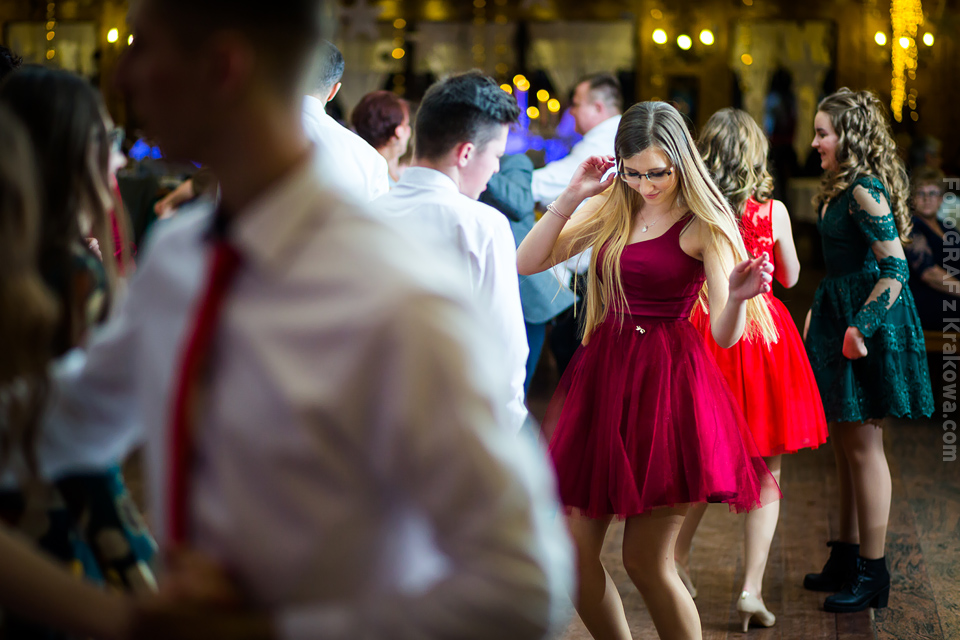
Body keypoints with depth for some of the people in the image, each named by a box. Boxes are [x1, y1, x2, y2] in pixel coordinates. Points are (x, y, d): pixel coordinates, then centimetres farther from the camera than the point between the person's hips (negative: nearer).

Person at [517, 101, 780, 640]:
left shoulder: (704, 225, -6)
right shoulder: (611, 211, 9)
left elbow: (725, 335, -12)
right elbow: (527, 262, 5)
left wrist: (737, 298, -34)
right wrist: (572, 197, -4)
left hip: (668, 384, -5)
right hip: (603, 372, 6)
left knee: (647, 560, -2)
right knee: (572, 549, 5)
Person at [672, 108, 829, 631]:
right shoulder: (773, 211, -7)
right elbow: (790, 277, 8)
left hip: (704, 331, 2)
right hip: (761, 329, -2)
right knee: (767, 471, 6)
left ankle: (679, 557, 33)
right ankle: (751, 589, 2)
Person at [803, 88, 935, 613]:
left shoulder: (865, 190, -17)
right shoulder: (843, 186, 13)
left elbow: (895, 269, -23)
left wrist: (860, 328, -27)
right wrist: (824, 315, 19)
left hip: (868, 324, -10)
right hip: (844, 316, 10)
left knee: (863, 448, -3)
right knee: (846, 446, 15)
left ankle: (872, 575, 6)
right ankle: (848, 558, 26)